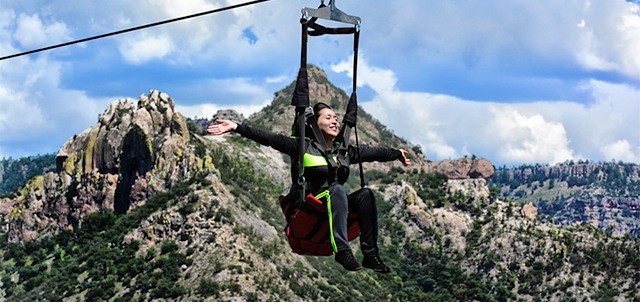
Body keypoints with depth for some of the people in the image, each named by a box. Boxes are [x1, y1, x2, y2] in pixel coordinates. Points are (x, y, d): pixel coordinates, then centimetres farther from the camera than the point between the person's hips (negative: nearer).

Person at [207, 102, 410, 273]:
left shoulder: (344, 151, 15)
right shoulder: (303, 148, -1)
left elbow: (371, 153, 27)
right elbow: (270, 139, -11)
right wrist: (236, 128, -20)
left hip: (335, 205, 5)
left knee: (365, 194, -20)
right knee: (337, 188, -32)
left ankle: (370, 254, -25)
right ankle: (342, 250, -42)